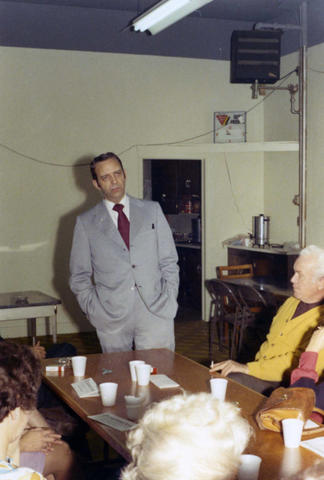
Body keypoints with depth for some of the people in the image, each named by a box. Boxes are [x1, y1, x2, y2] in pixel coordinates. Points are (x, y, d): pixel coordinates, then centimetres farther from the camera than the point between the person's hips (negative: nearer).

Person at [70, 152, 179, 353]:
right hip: (111, 317, 0)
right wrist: (94, 310, -1)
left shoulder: (152, 210, 10)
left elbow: (169, 261, 10)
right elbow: (79, 276, 10)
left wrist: (169, 301, 0)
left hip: (156, 311, 1)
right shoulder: (86, 223, 7)